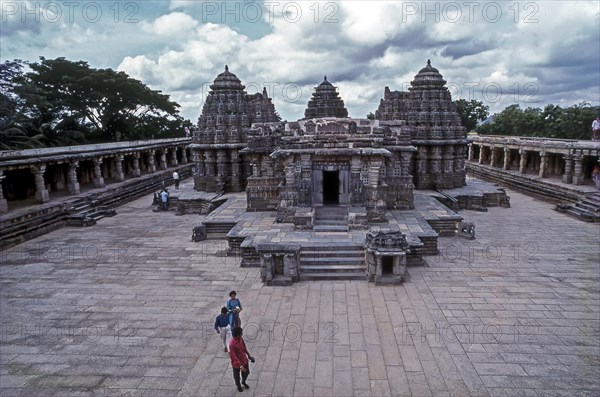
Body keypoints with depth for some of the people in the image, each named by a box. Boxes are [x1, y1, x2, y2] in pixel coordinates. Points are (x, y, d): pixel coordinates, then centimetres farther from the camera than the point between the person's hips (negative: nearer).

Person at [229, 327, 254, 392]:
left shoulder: (241, 338, -15)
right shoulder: (232, 344, -36)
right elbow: (233, 357, -30)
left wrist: (249, 355, 13)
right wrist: (240, 366, -29)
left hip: (244, 360, 6)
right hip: (236, 363, -6)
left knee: (246, 372, 25)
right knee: (237, 376, 22)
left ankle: (243, 382, 55)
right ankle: (238, 385, 51)